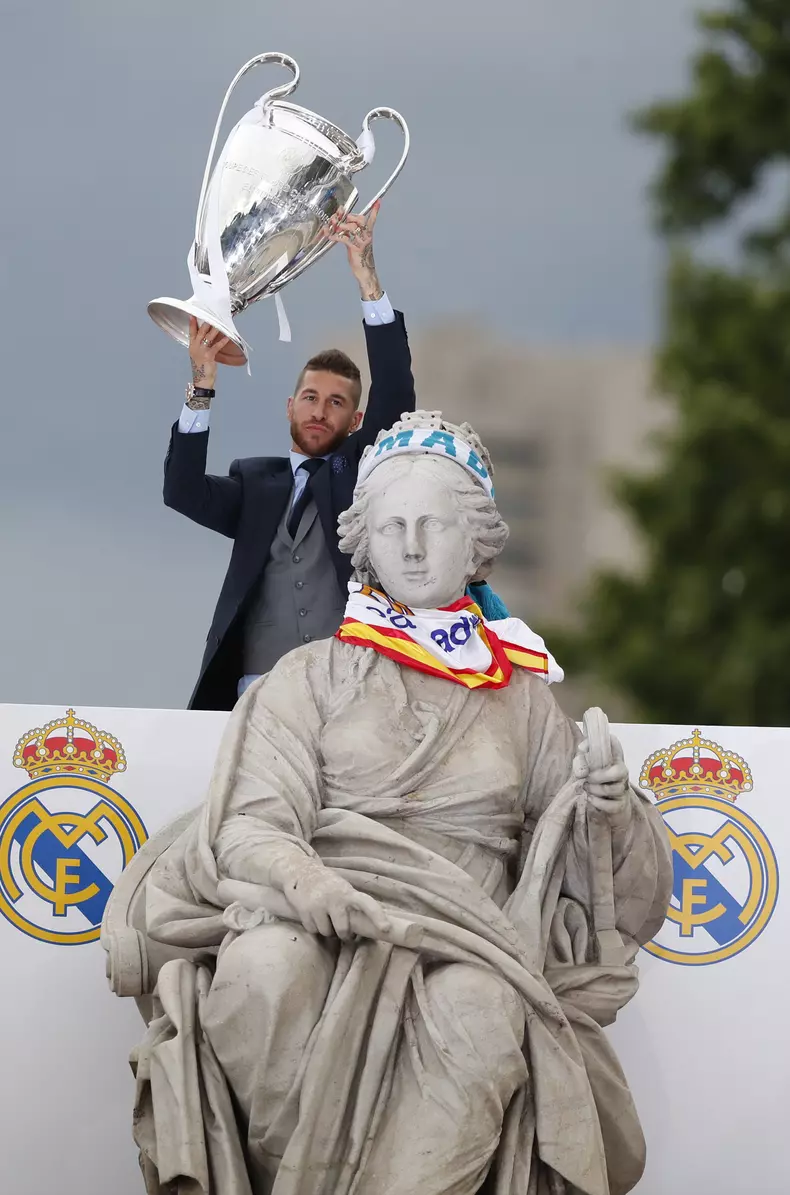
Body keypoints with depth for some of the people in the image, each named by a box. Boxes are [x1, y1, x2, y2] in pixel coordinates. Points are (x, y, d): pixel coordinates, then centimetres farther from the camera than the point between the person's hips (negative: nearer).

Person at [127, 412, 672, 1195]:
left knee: (480, 1013, -36)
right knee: (263, 972, -37)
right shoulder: (314, 676, 17)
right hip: (314, 914, -1)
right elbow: (251, 826, 3)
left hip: (465, 935, 1)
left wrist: (607, 806, -5)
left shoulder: (522, 696, 22)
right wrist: (307, 880, -21)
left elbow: (589, 865, 20)